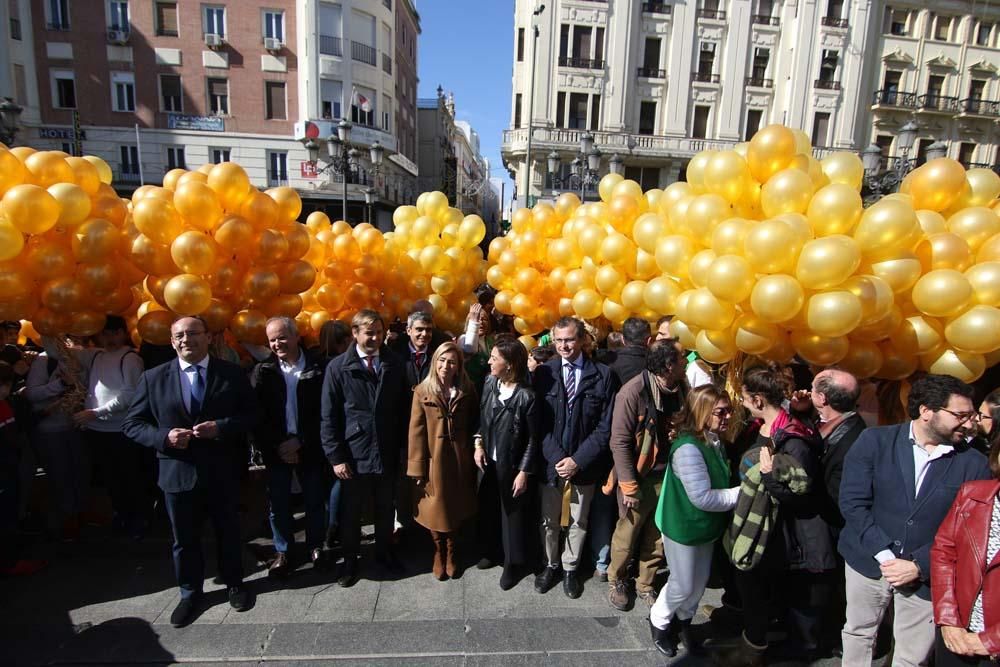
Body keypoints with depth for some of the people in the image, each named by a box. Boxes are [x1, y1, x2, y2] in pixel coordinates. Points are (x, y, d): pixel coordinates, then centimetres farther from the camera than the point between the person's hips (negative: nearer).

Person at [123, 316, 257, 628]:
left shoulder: (233, 374, -4)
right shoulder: (153, 378, -1)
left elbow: (251, 415, -4)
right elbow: (132, 424, 2)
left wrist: (220, 427, -21)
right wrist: (164, 436, -16)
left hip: (223, 473, -1)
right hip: (178, 473, 1)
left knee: (229, 533, 16)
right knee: (184, 539, 16)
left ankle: (234, 584, 38)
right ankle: (190, 592, 39)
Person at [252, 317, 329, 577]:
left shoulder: (319, 367, -7)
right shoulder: (263, 371, -1)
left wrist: (300, 441, -12)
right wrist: (275, 447, -9)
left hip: (309, 447, -1)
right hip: (277, 450, 1)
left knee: (315, 501, 10)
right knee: (278, 504, 10)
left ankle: (315, 546, 31)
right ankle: (283, 552, 29)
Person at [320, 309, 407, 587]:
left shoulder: (394, 364, 0)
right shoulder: (338, 367, -7)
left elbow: (402, 408, 4)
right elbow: (328, 416, -5)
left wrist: (403, 445, 1)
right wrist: (335, 456, -8)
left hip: (387, 452, 2)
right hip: (353, 455, -2)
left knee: (386, 508, 17)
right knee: (350, 511, 14)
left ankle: (384, 551, 40)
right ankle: (350, 560, 36)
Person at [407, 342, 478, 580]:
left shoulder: (467, 391, -1)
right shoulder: (422, 391, -8)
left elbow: (474, 424, 5)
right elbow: (416, 432, -9)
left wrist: (477, 447, -8)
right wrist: (417, 469, -10)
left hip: (460, 460, 2)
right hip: (433, 460, -1)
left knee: (455, 508, 15)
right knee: (435, 510, 12)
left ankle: (451, 552, 39)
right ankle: (439, 552, 37)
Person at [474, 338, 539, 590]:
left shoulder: (526, 396, -22)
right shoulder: (490, 384, -5)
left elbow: (533, 439, -15)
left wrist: (524, 473, -13)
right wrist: (478, 444, -5)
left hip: (512, 465, -5)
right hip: (489, 461, 6)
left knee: (513, 513, 12)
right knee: (488, 507, 20)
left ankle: (514, 562, 34)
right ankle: (492, 551, 44)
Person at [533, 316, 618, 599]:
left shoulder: (603, 375, -8)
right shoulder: (543, 372, -5)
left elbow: (606, 426, -8)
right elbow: (540, 422, -5)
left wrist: (578, 459, -14)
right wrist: (556, 457, -14)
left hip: (584, 464, 0)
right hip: (551, 461, 1)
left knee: (578, 521, 17)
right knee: (549, 520, 17)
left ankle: (570, 569, 40)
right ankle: (551, 564, 41)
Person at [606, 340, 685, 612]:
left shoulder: (679, 389, -2)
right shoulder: (633, 392, -20)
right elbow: (619, 442, -16)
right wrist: (629, 486, -15)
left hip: (668, 476, 5)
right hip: (639, 477, -5)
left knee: (657, 536, 16)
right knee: (627, 533, 11)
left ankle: (645, 584, 38)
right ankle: (617, 580, 37)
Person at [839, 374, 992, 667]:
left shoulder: (974, 464, -5)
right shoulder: (875, 441, -9)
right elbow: (852, 502, -11)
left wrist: (919, 566, -15)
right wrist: (884, 555, -17)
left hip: (927, 576, 1)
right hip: (868, 562, 0)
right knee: (857, 634, 18)